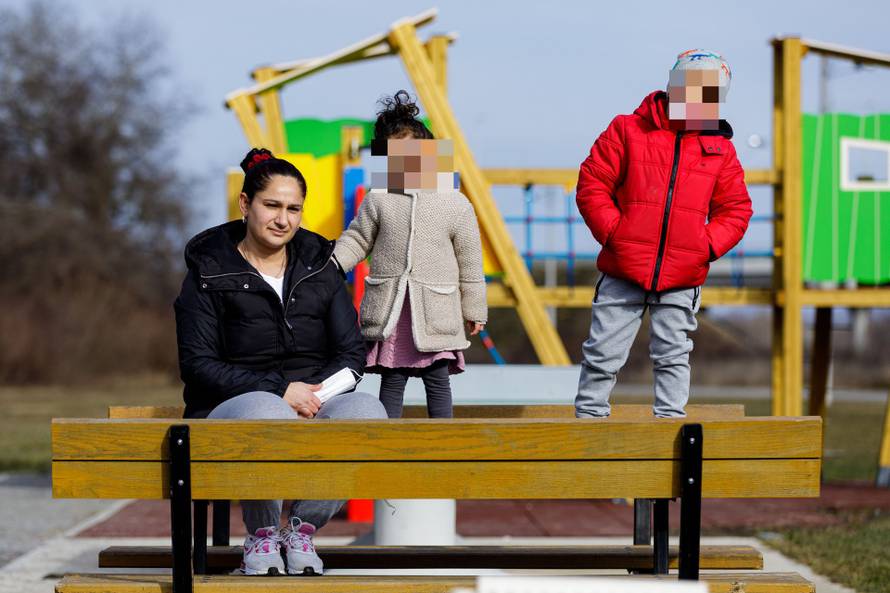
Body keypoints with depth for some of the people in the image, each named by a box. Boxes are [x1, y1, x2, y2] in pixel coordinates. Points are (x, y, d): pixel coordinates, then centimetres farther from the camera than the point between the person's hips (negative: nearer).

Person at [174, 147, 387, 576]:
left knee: (366, 409, -32)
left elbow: (352, 352, 9)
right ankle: (261, 536, -15)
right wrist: (279, 390, -18)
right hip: (232, 408, -3)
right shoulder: (209, 272, 2)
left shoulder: (319, 267, 13)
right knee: (266, 412, -41)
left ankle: (302, 528, -13)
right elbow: (198, 365, -6)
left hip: (314, 404, 3)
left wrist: (314, 392, -14)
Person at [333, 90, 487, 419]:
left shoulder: (456, 204, 1)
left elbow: (470, 264, 5)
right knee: (391, 380, 6)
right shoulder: (377, 200, 3)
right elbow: (356, 240, 10)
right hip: (390, 309, 1)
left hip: (435, 311, -1)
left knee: (438, 380, 1)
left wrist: (474, 311, 8)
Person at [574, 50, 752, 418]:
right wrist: (612, 232, -10)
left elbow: (736, 208, 14)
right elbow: (591, 184, 0)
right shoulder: (628, 131, 1)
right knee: (603, 356, 1)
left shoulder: (719, 147, 10)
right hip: (624, 272, -2)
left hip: (682, 279, 2)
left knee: (672, 357, 8)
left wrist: (709, 245, -2)